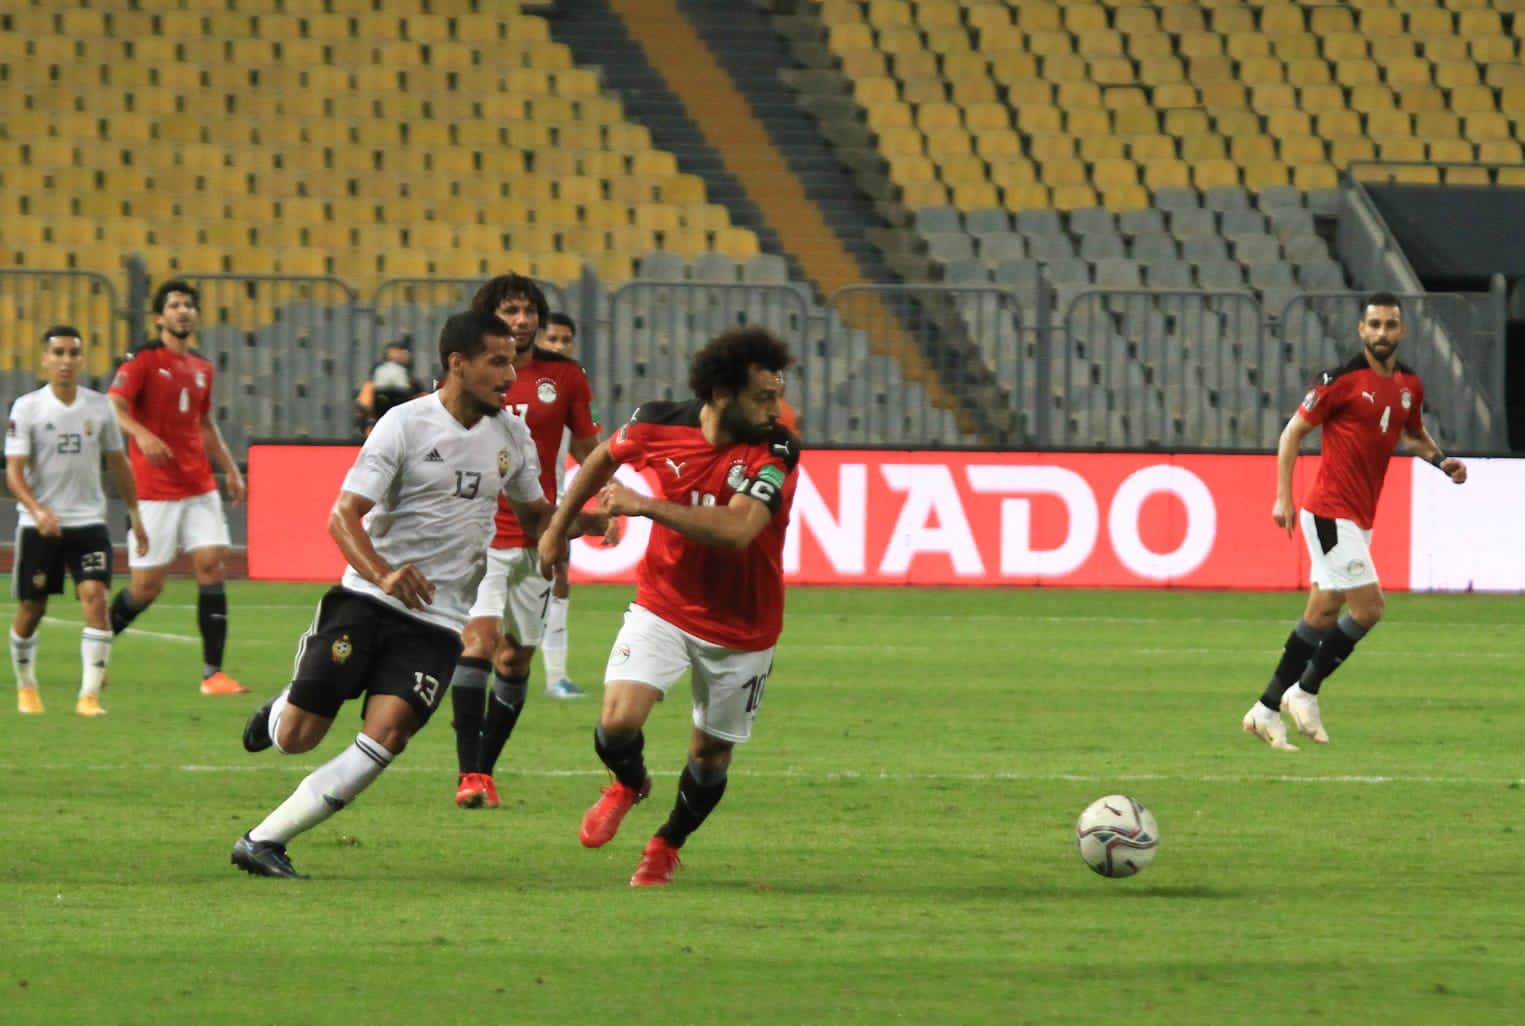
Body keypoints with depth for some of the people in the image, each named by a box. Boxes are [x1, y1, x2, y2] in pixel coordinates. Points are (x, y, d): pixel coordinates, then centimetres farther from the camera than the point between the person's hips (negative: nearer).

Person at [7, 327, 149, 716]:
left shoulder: (99, 407, 3)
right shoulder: (27, 408, -6)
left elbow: (118, 464, 14)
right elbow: (14, 471, -11)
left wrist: (134, 516, 15)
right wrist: (37, 511, -28)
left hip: (88, 522, 1)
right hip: (39, 525, -1)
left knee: (95, 597, -16)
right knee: (31, 608, 7)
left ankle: (90, 694, -15)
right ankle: (26, 686, 31)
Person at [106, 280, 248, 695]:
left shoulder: (201, 368, 14)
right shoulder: (144, 360, -6)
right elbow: (113, 407, -18)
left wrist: (230, 468, 21)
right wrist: (142, 434, -35)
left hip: (199, 486, 6)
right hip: (155, 488, -6)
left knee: (212, 565, -8)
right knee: (147, 585, -4)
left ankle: (212, 672, -7)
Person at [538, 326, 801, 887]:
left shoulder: (776, 451, -23)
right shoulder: (660, 425, -14)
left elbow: (737, 529, -38)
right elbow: (604, 458, 10)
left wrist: (645, 505, -38)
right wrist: (558, 528, 17)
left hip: (741, 626, -1)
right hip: (663, 605, 1)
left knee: (710, 755, 11)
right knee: (618, 722, -17)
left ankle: (666, 845, 41)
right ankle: (629, 784, 20)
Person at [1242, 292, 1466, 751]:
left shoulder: (1409, 386, 8)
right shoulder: (1343, 381, -12)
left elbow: (1413, 434, 27)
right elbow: (1293, 432, -7)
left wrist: (1441, 461, 7)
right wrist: (1283, 497, -12)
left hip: (1359, 518, 7)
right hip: (1331, 511, -7)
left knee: (1323, 614, 10)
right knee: (1368, 607, -12)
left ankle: (1269, 708, 17)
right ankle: (1304, 692, 2)